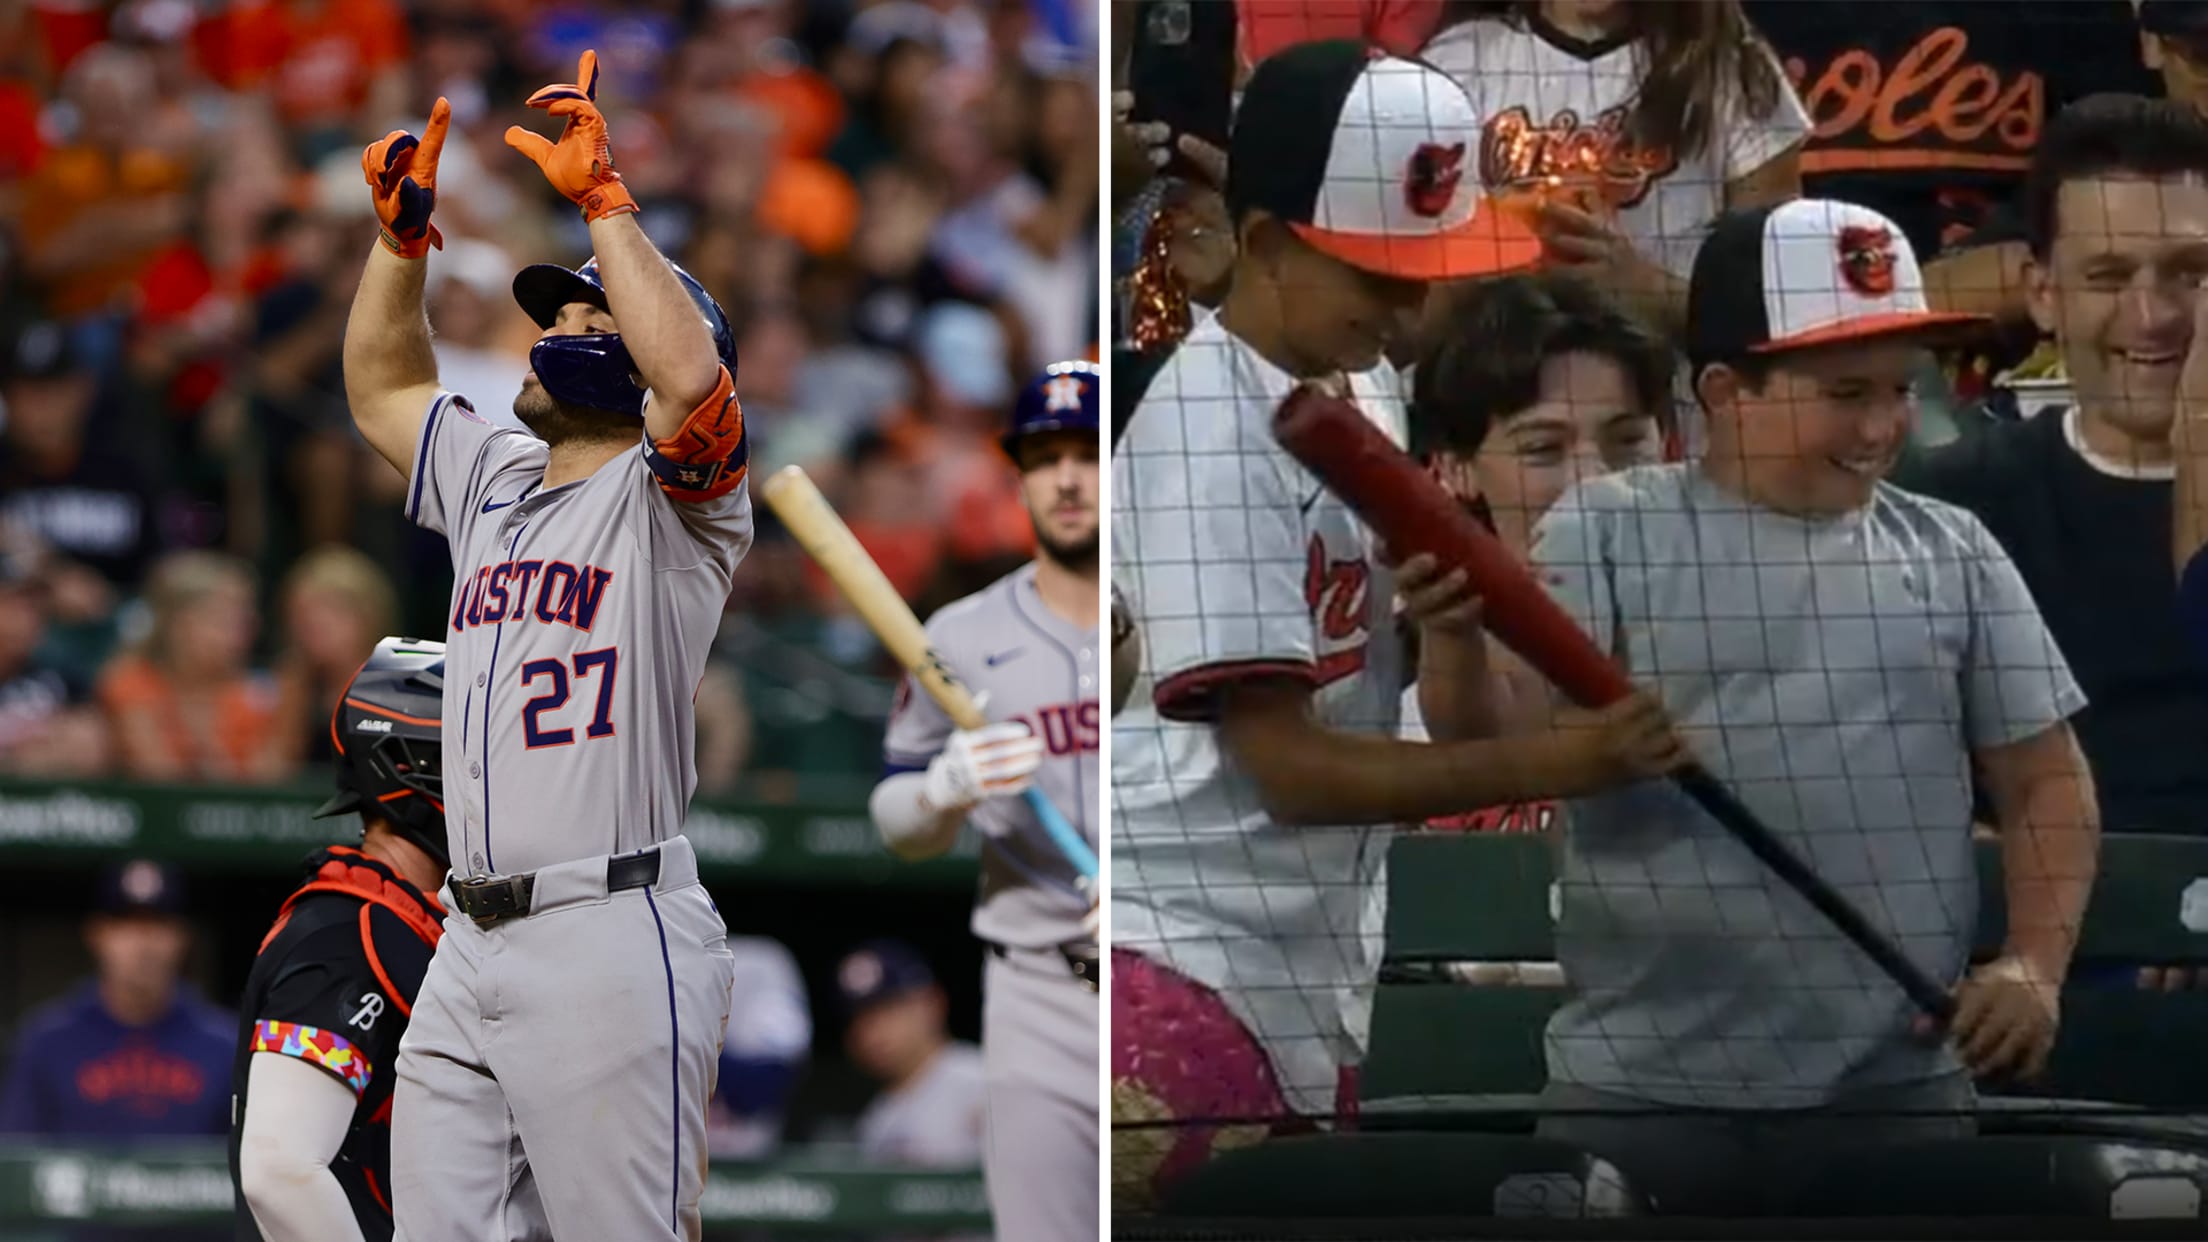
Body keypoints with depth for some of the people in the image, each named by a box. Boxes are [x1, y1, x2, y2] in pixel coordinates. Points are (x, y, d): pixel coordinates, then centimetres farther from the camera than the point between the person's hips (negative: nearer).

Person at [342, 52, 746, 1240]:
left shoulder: (671, 502, -3)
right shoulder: (494, 482, 21)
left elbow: (690, 374, -23)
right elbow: (380, 387, 32)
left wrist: (601, 198, -17)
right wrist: (403, 229, 18)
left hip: (611, 939, -8)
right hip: (468, 950, 8)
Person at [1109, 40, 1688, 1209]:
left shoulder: (1366, 388, 9)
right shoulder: (1208, 431, -17)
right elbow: (1290, 769, -20)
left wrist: (1450, 606, -6)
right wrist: (1558, 762, -23)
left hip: (1322, 964, 9)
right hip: (1183, 953, -9)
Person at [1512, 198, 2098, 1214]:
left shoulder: (1950, 554, 9)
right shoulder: (1607, 538, 0)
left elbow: (2043, 782, 13)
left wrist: (2034, 966, -3)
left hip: (1895, 1092, 3)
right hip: (1642, 1094, -3)